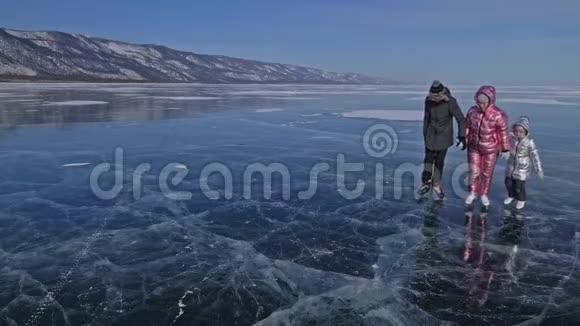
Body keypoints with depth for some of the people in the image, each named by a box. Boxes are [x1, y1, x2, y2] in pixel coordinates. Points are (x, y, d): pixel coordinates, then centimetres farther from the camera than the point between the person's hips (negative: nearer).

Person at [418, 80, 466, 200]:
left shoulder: (450, 101, -22)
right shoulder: (428, 100, -10)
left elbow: (461, 119, -22)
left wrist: (462, 136, -30)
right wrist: (425, 134, 13)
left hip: (444, 136, -3)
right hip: (431, 135, 3)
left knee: (439, 161, 4)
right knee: (428, 160, 7)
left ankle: (436, 185, 20)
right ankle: (427, 183, 23)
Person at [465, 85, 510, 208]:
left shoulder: (498, 115, -21)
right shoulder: (472, 111, -11)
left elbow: (503, 133, -12)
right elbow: (467, 127, 2)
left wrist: (505, 150, -7)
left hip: (491, 149, -2)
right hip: (474, 148, 2)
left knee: (487, 173, 14)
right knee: (474, 172, 11)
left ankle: (484, 194, 34)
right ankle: (473, 193, 33)